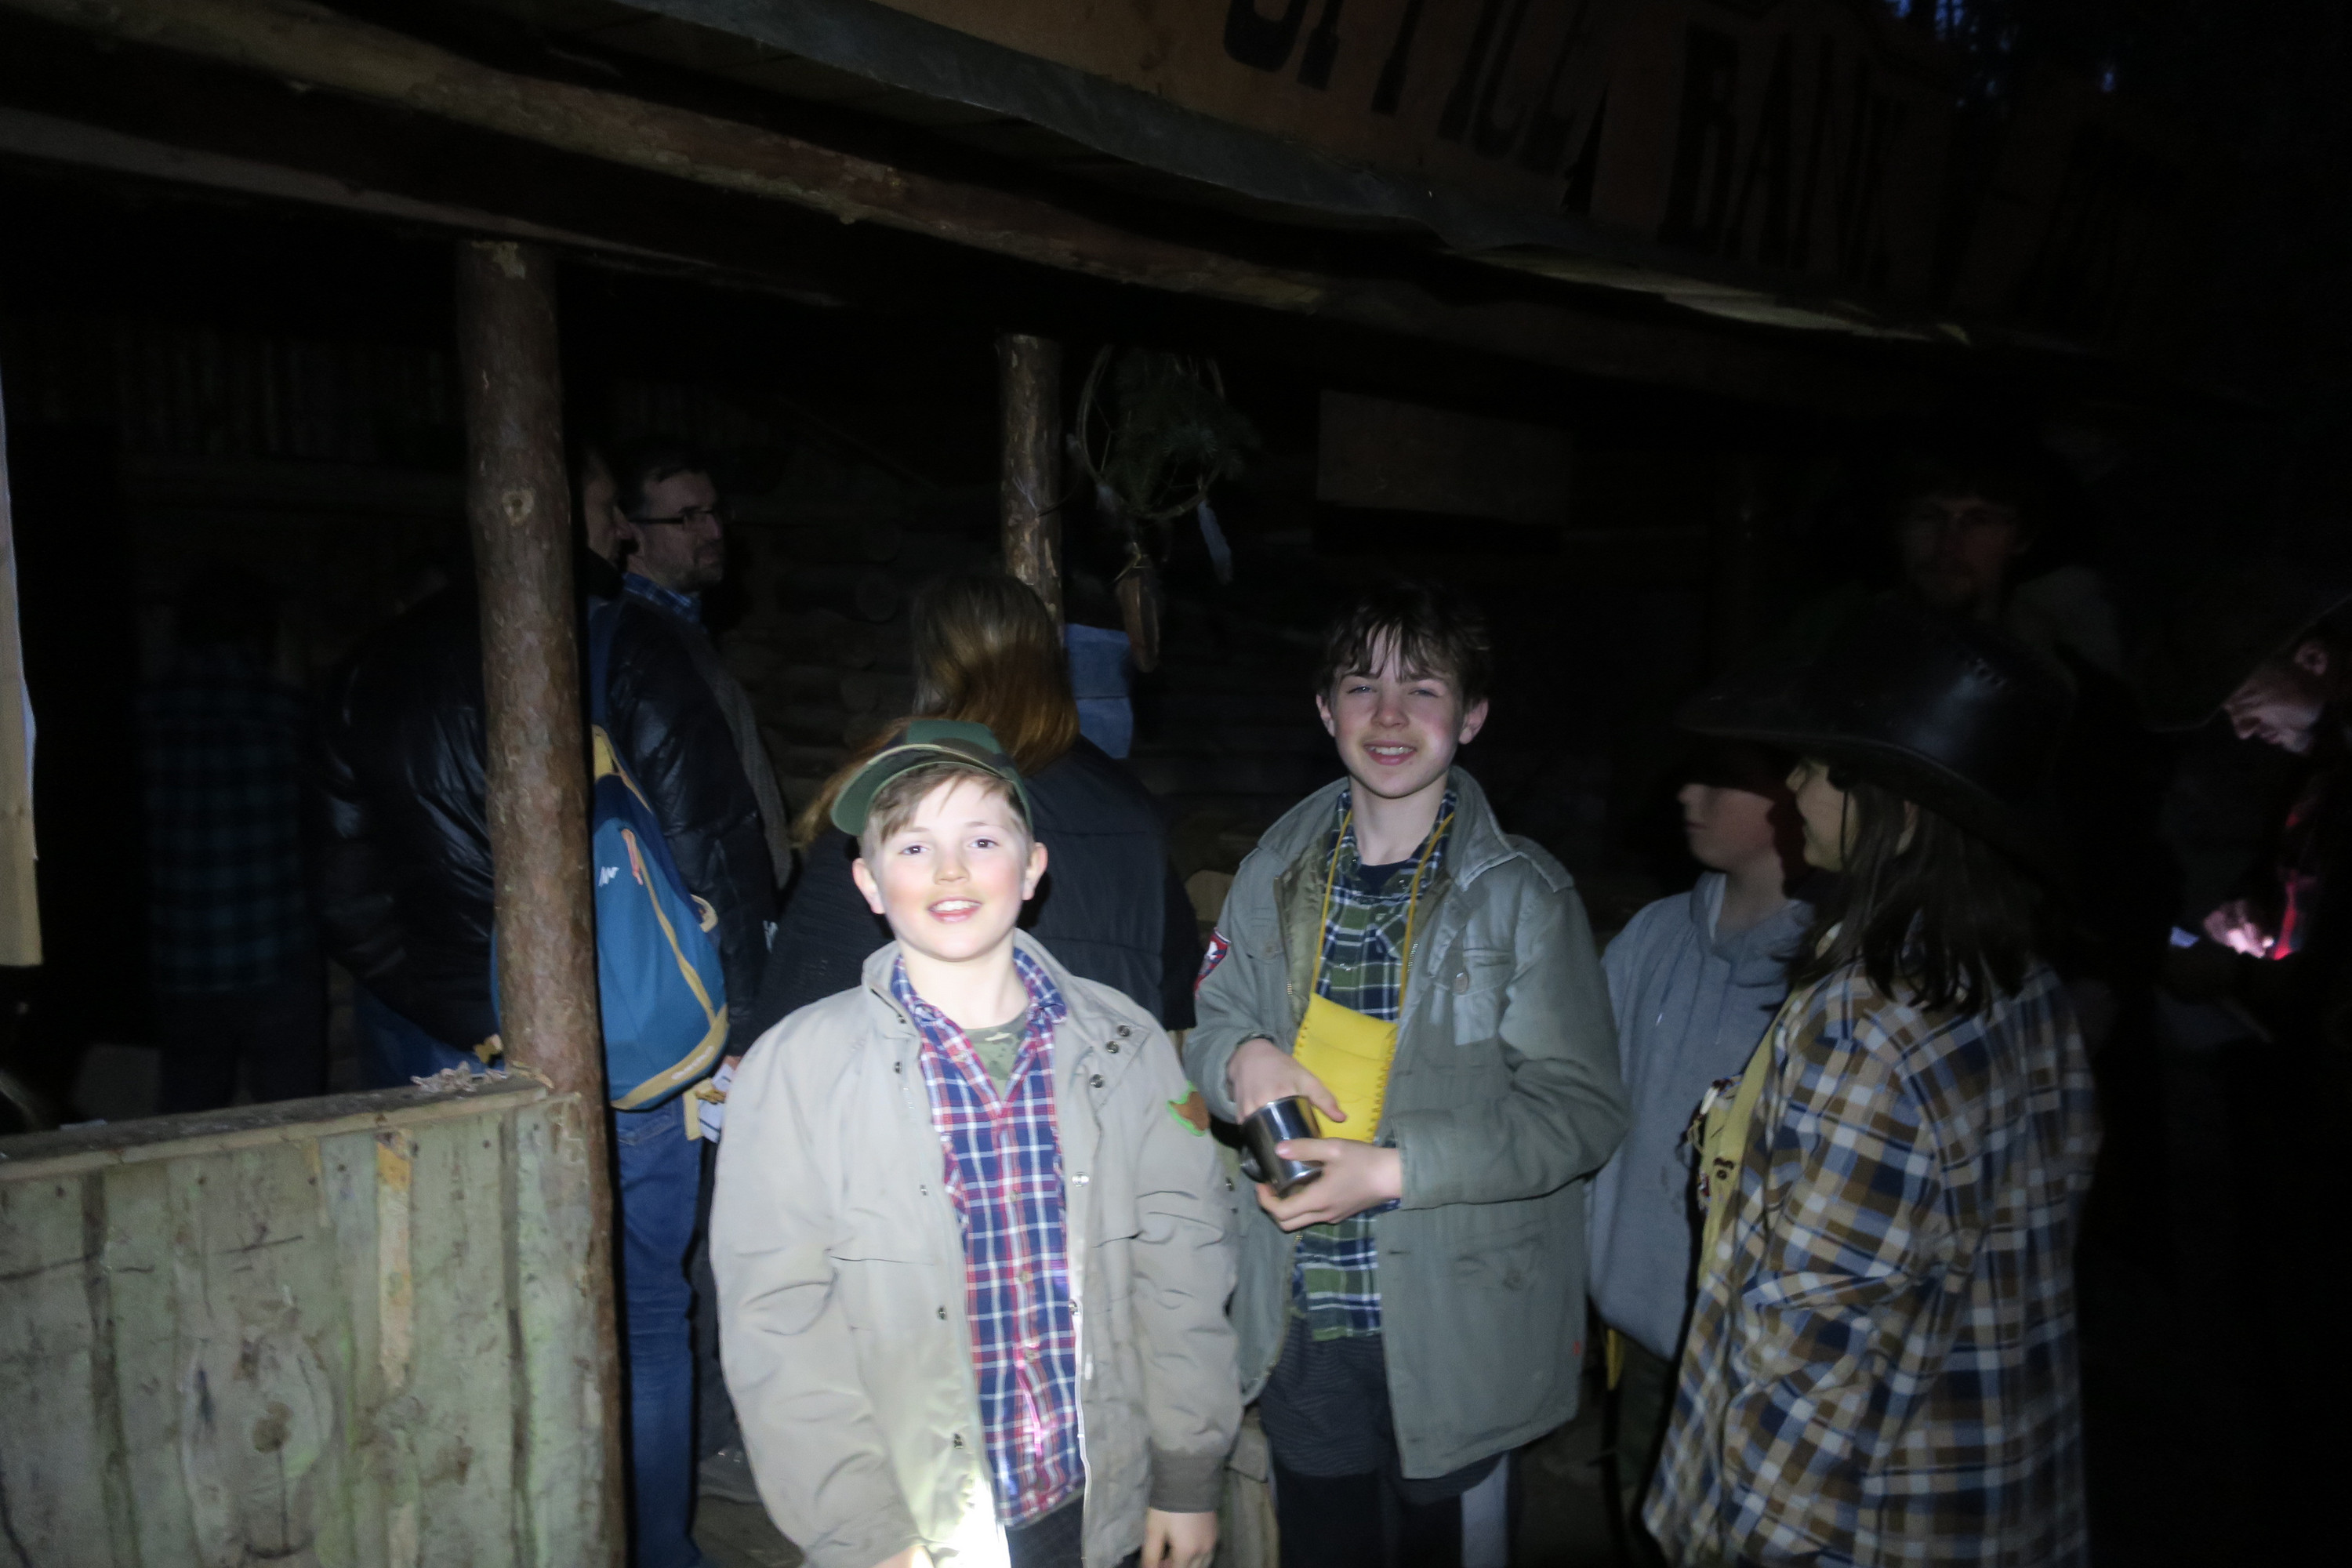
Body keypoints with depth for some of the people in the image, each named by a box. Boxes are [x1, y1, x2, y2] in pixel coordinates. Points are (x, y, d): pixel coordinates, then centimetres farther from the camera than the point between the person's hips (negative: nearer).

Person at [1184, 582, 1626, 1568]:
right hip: (1299, 1327, 3)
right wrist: (1238, 1057, -12)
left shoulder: (1522, 895, -10)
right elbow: (1208, 1027, 12)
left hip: (1453, 1338, -3)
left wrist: (1393, 1168, -22)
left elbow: (1582, 1108, -12)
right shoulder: (1276, 876, 3)